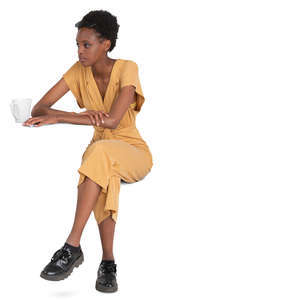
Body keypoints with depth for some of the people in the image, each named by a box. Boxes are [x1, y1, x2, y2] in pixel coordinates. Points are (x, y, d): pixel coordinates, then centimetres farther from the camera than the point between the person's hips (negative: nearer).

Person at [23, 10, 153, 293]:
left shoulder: (127, 68, -15)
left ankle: (72, 246, -38)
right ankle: (108, 262, -27)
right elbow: (38, 109, -10)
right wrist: (85, 115, -28)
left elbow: (113, 121, -28)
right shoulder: (79, 71, -2)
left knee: (100, 152, -38)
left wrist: (59, 118, -31)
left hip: (134, 153, -3)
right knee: (104, 175, -35)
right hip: (99, 150, 3)